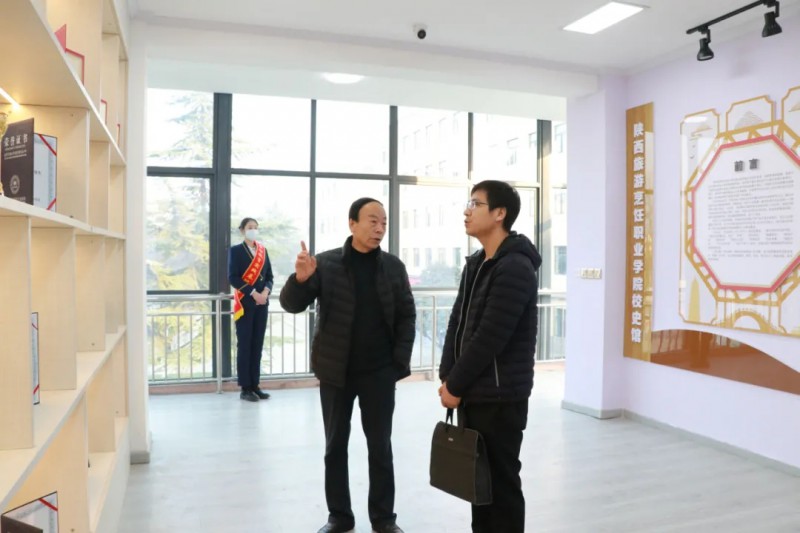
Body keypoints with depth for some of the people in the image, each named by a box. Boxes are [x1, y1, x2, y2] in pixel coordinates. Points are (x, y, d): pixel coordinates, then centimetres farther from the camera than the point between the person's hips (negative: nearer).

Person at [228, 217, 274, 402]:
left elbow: (269, 276, 11)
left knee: (257, 345, 7)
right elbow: (233, 278, -11)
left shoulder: (263, 250, 14)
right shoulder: (235, 250, 0)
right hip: (245, 303, -5)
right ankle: (245, 388, 3)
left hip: (262, 303, 5)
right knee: (244, 345, -2)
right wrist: (253, 293, -17)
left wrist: (265, 291, -8)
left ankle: (255, 385, 13)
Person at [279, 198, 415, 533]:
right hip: (335, 371, 0)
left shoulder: (393, 266, 1)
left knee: (380, 446, 8)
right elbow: (292, 305, -5)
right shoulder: (326, 263, -3)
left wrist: (400, 360, -5)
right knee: (335, 446, 10)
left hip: (379, 372, 0)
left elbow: (406, 315, 4)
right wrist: (300, 279, -26)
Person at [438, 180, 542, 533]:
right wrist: (447, 378, 4)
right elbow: (458, 323, 12)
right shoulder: (476, 264, 11)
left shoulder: (515, 267, -17)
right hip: (472, 393, 8)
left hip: (500, 397, -8)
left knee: (501, 481, 4)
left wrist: (455, 386, -13)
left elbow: (489, 338, -21)